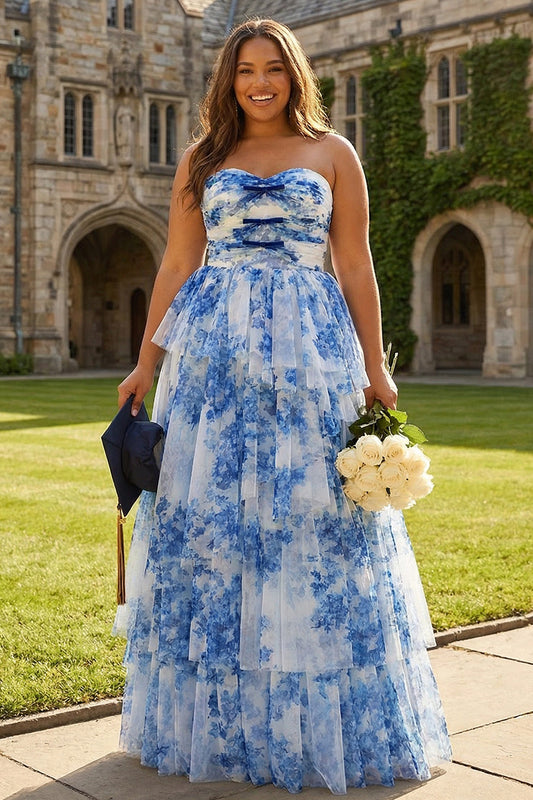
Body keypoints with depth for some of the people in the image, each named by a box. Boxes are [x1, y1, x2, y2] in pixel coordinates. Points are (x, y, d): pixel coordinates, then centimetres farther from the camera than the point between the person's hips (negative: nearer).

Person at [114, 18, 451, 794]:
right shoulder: (201, 161, 14)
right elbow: (175, 267, 11)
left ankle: (324, 720, 11)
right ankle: (217, 713, 14)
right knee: (207, 515, 0)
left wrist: (374, 367, -1)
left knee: (311, 515, -2)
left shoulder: (332, 153, 10)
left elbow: (356, 266, 5)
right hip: (213, 351, 2)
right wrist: (145, 364, 5)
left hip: (310, 352, -1)